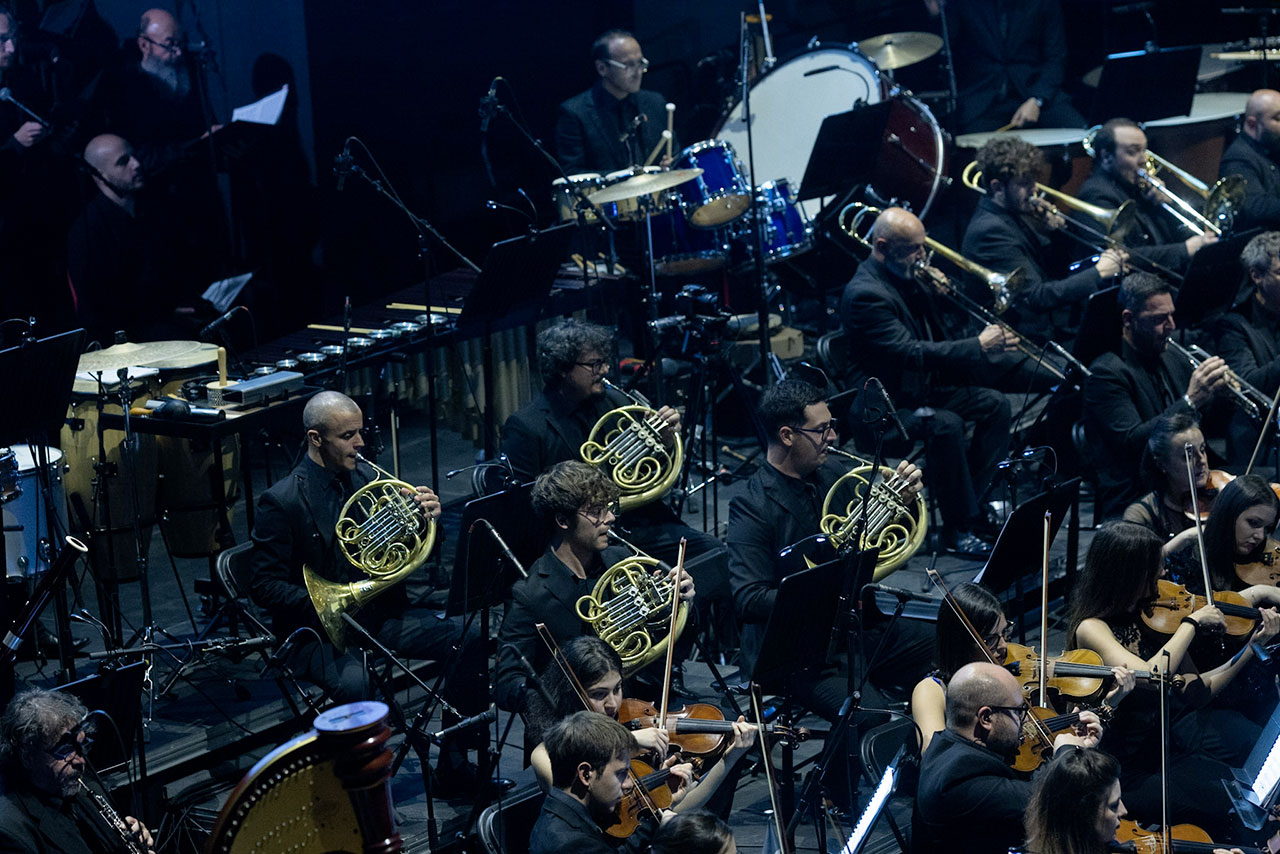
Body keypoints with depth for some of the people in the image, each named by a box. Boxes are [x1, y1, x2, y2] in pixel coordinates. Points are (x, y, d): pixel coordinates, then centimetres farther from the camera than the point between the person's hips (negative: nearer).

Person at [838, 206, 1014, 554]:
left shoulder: (905, 277, 6)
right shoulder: (864, 294, -23)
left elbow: (934, 335, 18)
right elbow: (911, 353, -32)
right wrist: (979, 346, -35)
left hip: (921, 388, 10)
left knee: (996, 405, 3)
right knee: (945, 424, -33)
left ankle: (973, 503, 6)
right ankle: (957, 528, -23)